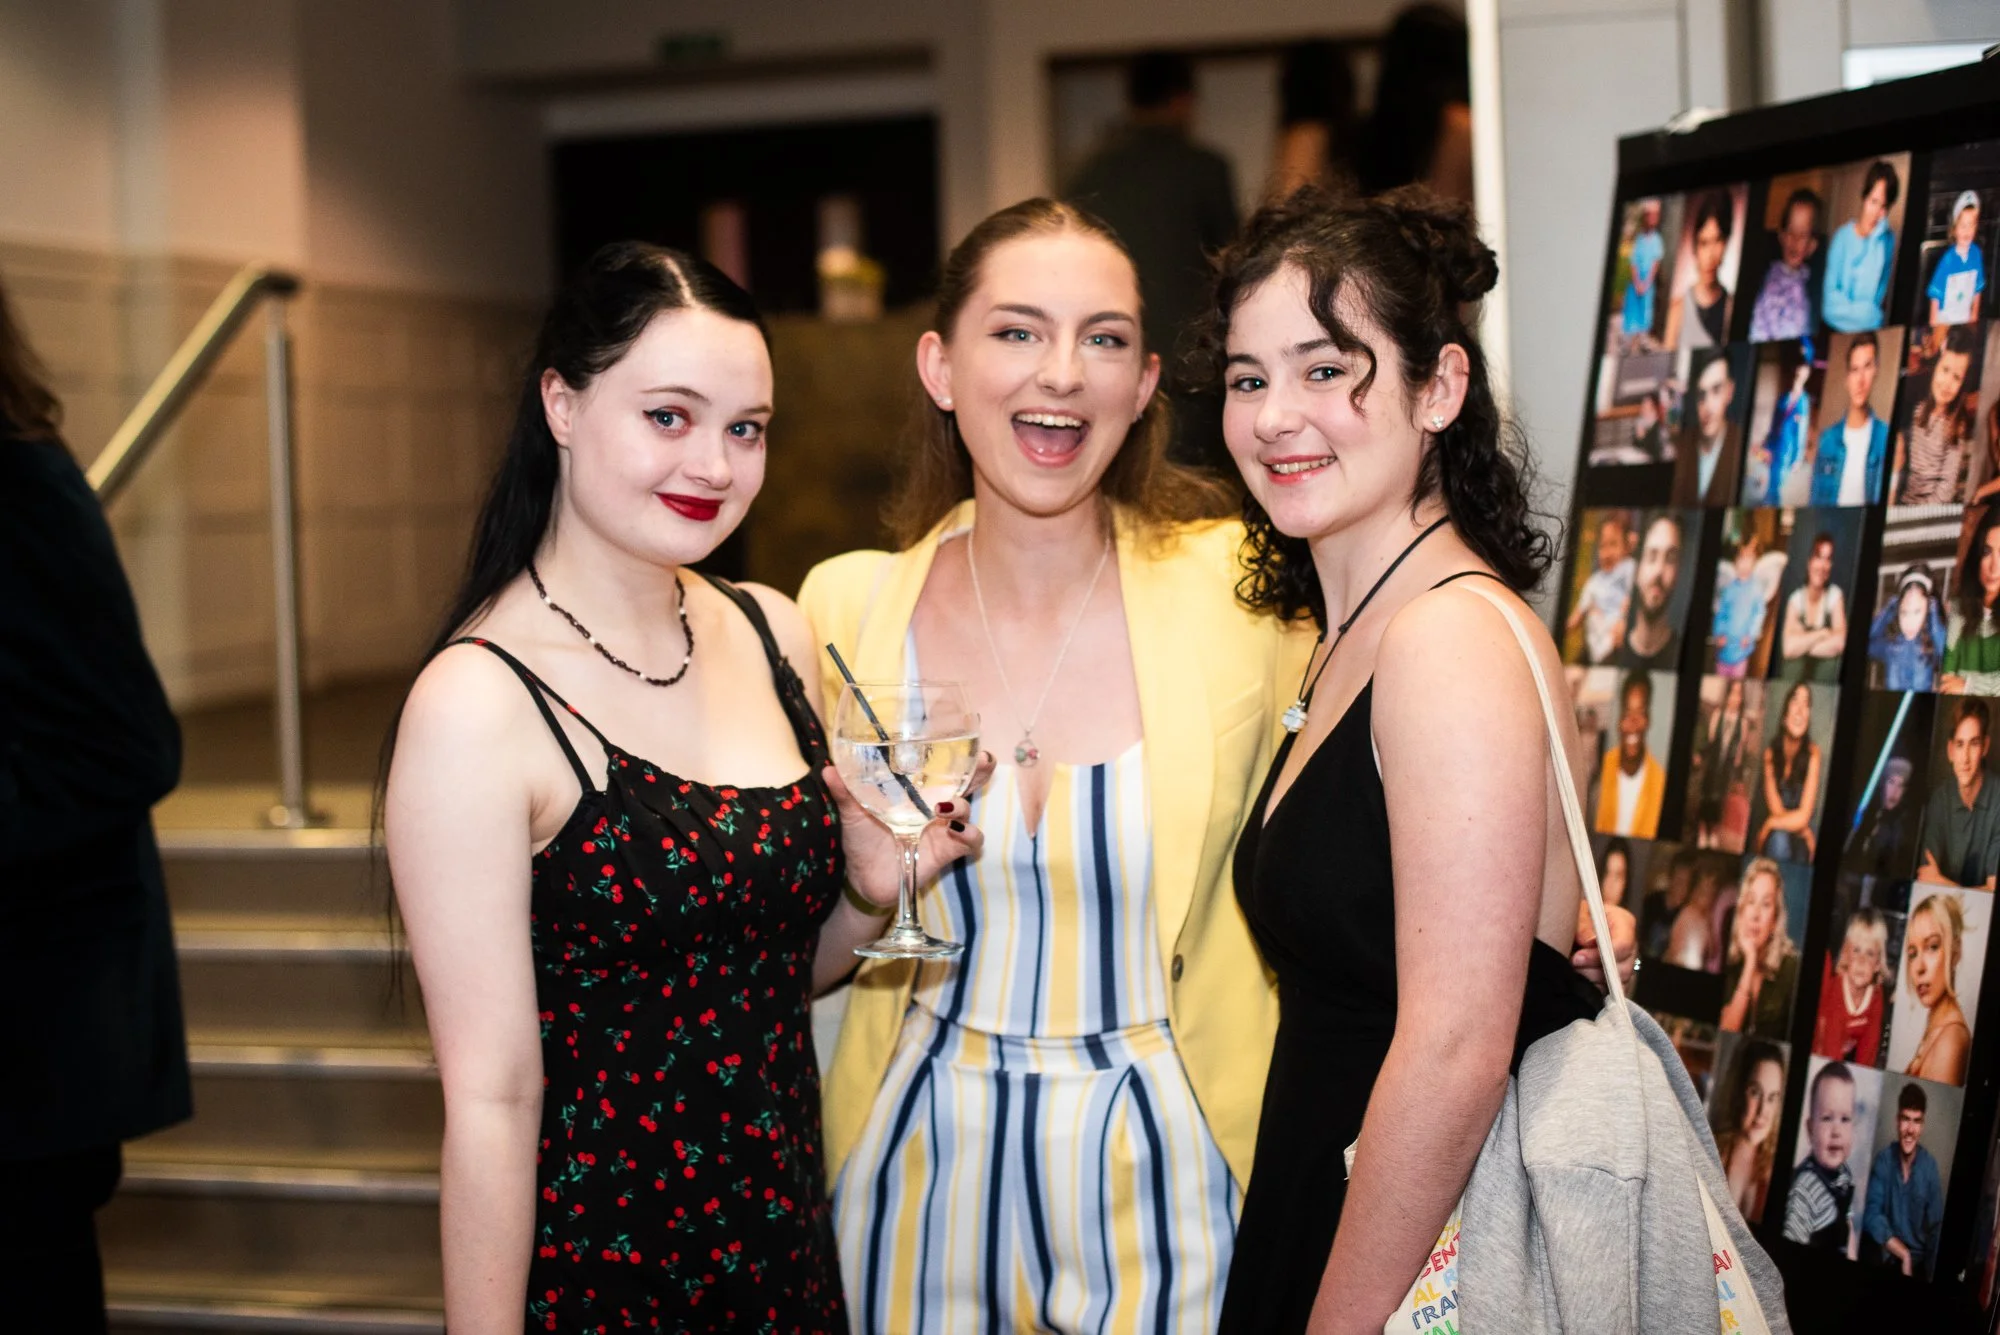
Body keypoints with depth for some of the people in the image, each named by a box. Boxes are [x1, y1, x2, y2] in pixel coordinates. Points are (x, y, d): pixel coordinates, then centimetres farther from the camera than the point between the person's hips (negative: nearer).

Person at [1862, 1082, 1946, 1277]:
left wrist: (1930, 1274, -11)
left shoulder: (1930, 1166, -4)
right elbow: (1872, 1214, -8)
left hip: (1918, 1262, -1)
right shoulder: (1883, 1159, -4)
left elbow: (1935, 1228, -2)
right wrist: (1904, 1254, -15)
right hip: (1885, 1257, 1)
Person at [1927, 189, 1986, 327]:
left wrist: (1974, 314, 11)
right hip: (1944, 319, -4)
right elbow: (1935, 295, -15)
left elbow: (1978, 289, 5)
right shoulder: (1948, 259, -22)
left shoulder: (1977, 254, -10)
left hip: (1965, 319, 4)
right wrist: (1934, 324, -12)